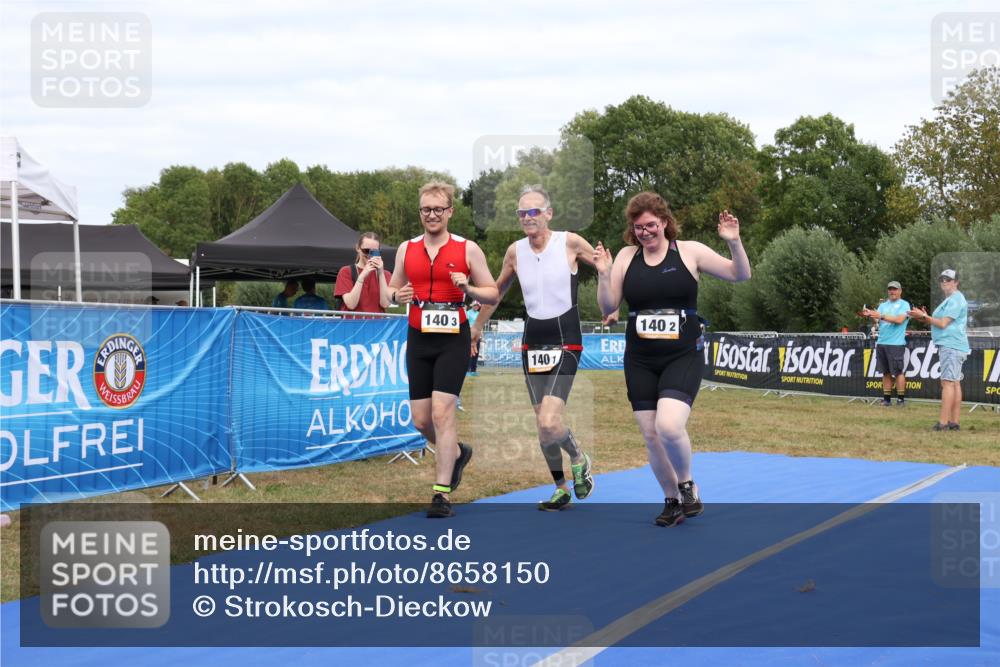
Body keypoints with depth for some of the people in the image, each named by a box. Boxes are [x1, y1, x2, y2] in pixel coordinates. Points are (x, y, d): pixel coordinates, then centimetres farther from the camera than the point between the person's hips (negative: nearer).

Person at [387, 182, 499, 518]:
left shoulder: (467, 249, -1)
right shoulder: (406, 249, 9)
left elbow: (492, 293, 2)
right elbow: (392, 289, 18)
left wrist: (469, 289, -18)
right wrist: (397, 295, -5)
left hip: (453, 339, -4)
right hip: (418, 339, 4)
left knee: (442, 411, -14)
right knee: (421, 420, 6)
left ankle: (442, 493, -9)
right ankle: (457, 452, 37)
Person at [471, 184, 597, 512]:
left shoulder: (569, 242, -9)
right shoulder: (515, 251, 4)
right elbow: (497, 290, 20)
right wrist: (477, 328, 25)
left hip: (566, 341, -5)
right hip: (532, 341, 5)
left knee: (549, 423, -17)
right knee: (543, 427, 6)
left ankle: (579, 459, 13)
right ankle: (561, 488, 22)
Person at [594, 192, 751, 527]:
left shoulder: (689, 251, -2)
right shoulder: (626, 256, 5)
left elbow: (740, 275, 0)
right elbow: (608, 308, 5)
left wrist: (734, 242, -17)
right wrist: (603, 275, -11)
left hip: (683, 357, -4)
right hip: (640, 361, 4)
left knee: (669, 426, -23)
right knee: (651, 435, 5)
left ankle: (687, 484, 6)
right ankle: (672, 500, 26)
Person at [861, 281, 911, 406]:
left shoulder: (904, 304, 1)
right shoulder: (883, 305, 18)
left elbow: (899, 319, -14)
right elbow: (876, 321, 6)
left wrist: (881, 316, -20)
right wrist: (870, 315, -16)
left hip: (896, 343, -6)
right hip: (881, 343, 6)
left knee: (898, 372, -5)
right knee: (886, 372, 7)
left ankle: (901, 399, -1)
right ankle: (886, 399, 11)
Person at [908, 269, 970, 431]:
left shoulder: (955, 299, -10)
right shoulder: (949, 300, 22)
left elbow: (943, 323, -15)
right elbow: (940, 322, 22)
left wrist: (924, 316, -5)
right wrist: (924, 318, 9)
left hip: (950, 346, -11)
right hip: (951, 346, 11)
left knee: (948, 382, -14)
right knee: (955, 383, 8)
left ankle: (943, 423, -18)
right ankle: (954, 422, 9)